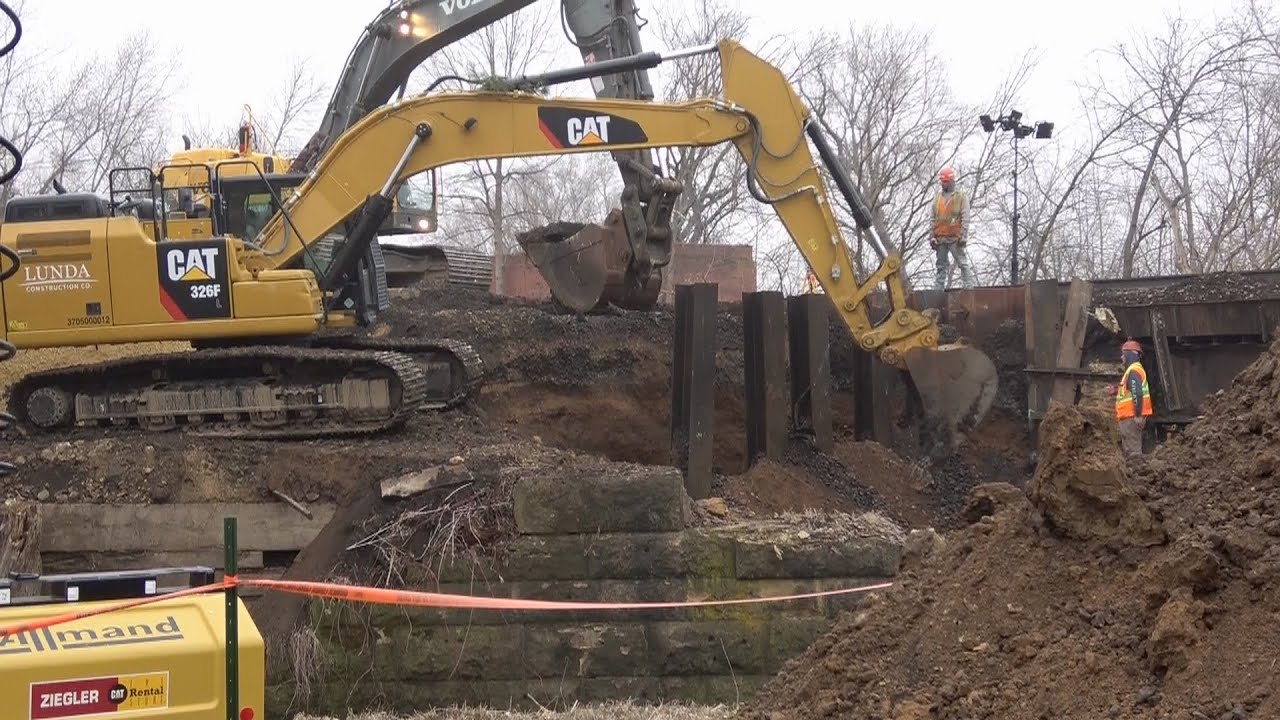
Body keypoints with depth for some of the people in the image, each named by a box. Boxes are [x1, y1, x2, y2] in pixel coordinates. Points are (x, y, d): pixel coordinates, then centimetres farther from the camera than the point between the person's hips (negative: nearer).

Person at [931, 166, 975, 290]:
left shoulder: (961, 197, 3)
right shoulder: (937, 199, 16)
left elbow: (965, 218, -3)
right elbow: (933, 220, 17)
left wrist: (963, 236, -11)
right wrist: (932, 237, 8)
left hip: (955, 238, -4)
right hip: (940, 239, 5)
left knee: (963, 263, -5)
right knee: (941, 266, 8)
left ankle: (969, 287, -5)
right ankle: (938, 288, 10)